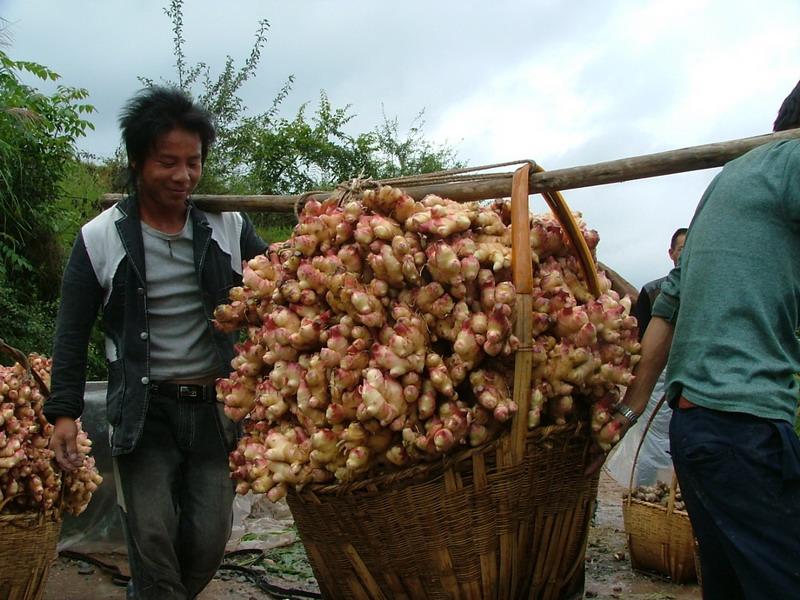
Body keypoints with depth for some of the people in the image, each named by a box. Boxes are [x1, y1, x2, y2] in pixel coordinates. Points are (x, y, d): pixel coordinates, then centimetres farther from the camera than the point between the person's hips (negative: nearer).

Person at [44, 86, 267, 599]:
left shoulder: (229, 229, 0)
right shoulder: (101, 239, -3)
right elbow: (73, 332, 1)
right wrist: (65, 410, -4)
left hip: (216, 407, 2)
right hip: (144, 411, -2)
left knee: (209, 542, 6)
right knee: (153, 541, -3)